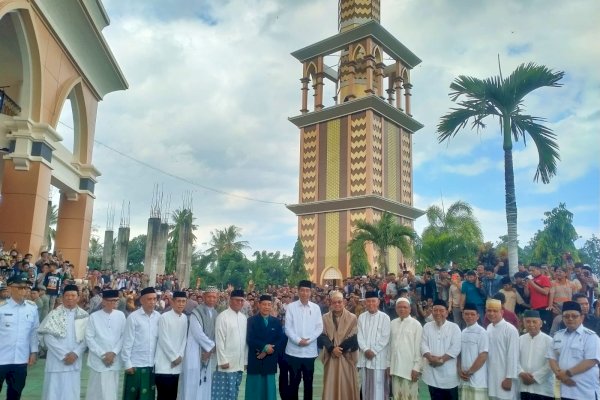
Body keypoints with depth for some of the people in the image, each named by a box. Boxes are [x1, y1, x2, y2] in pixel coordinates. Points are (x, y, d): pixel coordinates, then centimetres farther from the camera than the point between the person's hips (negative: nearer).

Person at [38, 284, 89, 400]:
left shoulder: (84, 316, 4)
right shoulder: (54, 314, -1)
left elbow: (86, 338, 2)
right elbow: (48, 336, -8)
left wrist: (75, 353, -12)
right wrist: (63, 354, -12)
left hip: (74, 361, 2)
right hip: (56, 360, -2)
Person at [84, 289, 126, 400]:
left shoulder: (120, 315, 1)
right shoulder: (94, 316, -4)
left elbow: (123, 336, 2)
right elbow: (89, 338, -5)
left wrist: (114, 352, -9)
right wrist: (102, 354, -10)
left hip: (114, 360, 2)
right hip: (98, 361, -2)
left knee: (112, 390, 8)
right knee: (97, 391, 3)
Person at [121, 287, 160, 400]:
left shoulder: (158, 317, 2)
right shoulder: (133, 317, -10)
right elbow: (127, 342, -7)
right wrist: (127, 363, -7)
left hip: (152, 364, 3)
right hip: (135, 364, -3)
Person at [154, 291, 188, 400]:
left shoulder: (185, 318, 6)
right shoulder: (164, 317, -9)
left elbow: (184, 338, 7)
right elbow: (163, 340, -11)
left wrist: (180, 356, -4)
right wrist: (174, 357, -8)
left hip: (177, 365, 5)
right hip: (164, 364, -5)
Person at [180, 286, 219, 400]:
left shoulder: (215, 314, 9)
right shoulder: (196, 313, -9)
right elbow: (198, 333, -16)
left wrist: (211, 349, -9)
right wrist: (212, 346, -12)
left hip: (209, 353, 6)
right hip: (196, 352, -6)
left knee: (205, 384, 9)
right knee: (193, 382, -4)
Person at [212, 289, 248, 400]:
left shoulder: (244, 318, 9)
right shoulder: (223, 316, -9)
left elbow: (245, 340, 12)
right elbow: (219, 341, -11)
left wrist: (245, 360, 11)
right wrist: (223, 360, -13)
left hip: (240, 363, 5)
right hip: (227, 362, -5)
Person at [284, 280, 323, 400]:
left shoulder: (316, 308, 4)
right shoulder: (291, 307, -1)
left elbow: (319, 328, 1)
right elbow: (288, 328, -4)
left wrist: (308, 340, -11)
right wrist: (298, 340, -15)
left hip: (310, 351, 2)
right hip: (294, 351, -2)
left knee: (308, 382, 11)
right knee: (294, 382, 5)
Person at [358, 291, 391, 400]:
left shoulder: (384, 317, -4)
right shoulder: (361, 317, 7)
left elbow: (385, 338, -7)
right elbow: (359, 336, 4)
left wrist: (374, 351, -11)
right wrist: (366, 350, -10)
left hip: (379, 357, -4)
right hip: (364, 356, 4)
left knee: (378, 385, -4)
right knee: (365, 385, 9)